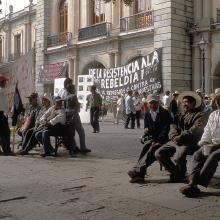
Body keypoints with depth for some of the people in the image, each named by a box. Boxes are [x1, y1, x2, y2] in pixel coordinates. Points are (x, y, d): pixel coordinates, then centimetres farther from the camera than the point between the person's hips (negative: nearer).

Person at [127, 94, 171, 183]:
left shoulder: (165, 113, -3)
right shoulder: (147, 114, 12)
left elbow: (166, 129, -9)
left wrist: (157, 139, -18)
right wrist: (146, 131, -11)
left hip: (162, 139, -4)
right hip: (152, 139, 4)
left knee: (152, 148, -31)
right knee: (146, 146, -28)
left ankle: (137, 170, -39)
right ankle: (139, 174, -35)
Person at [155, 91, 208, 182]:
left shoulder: (200, 115, 6)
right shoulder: (180, 116, 26)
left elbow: (196, 129, -11)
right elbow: (173, 127, 13)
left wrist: (181, 136, -19)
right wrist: (174, 137, -10)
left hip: (189, 142, -6)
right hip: (175, 141, 7)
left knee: (178, 157, -34)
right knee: (158, 154, -12)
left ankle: (181, 175, -1)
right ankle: (175, 171, 6)